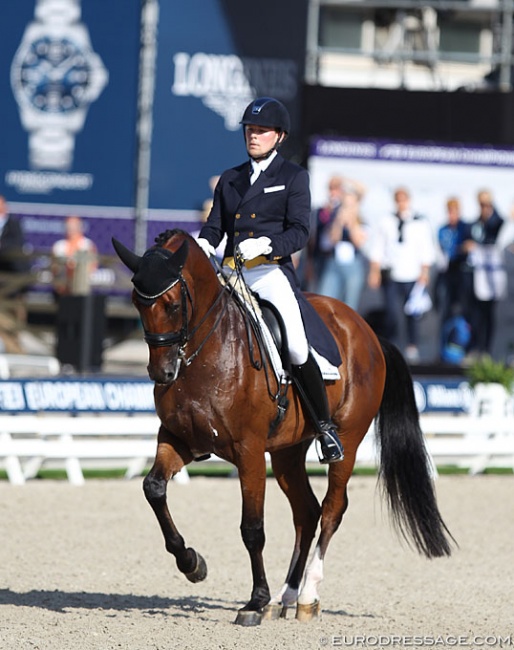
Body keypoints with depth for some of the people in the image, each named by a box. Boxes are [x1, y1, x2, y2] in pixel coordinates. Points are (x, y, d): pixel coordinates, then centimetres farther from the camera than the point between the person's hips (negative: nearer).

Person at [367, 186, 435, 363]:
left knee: (412, 314, -2)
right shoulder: (386, 222, 9)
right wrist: (374, 271, 3)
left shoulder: (420, 223, 7)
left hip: (413, 276, 0)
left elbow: (427, 250, 7)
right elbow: (377, 248, 10)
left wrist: (425, 272, -1)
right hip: (391, 275, 0)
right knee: (391, 312, -7)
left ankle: (412, 348, 8)